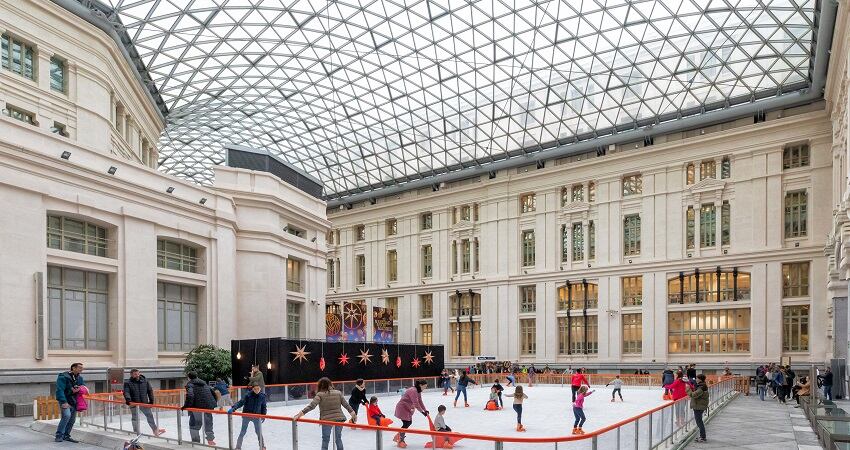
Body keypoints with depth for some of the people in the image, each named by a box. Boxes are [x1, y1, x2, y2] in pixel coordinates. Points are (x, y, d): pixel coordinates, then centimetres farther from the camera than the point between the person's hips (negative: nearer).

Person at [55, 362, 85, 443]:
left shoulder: (80, 377, 9)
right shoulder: (63, 377, -14)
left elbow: (83, 385, 23)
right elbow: (60, 390, -20)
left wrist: (80, 388, -3)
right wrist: (63, 402, -27)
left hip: (74, 401, 7)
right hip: (64, 400, -7)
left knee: (72, 420, 6)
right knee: (67, 415, -25)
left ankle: (66, 436, 19)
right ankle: (59, 435, -14)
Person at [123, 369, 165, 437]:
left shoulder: (145, 381, 4)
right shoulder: (128, 383, -4)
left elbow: (150, 390, 9)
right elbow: (126, 392, -17)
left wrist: (151, 400, 4)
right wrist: (128, 399, -35)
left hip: (144, 402, 2)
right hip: (134, 403, -2)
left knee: (149, 415, 6)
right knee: (135, 418, 8)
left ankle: (155, 430, 15)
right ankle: (137, 432, 21)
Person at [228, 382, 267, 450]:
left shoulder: (262, 396, -9)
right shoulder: (248, 395, -18)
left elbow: (263, 406, 4)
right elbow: (240, 402, -25)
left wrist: (263, 415, 6)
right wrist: (233, 408, -38)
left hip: (256, 416, 2)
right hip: (246, 415, -2)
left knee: (259, 432, 6)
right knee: (243, 432, 7)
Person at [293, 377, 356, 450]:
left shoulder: (320, 394, -6)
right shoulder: (338, 393, 5)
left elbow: (311, 406, -18)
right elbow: (346, 405, 6)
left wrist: (300, 413, -21)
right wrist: (353, 414, 13)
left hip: (327, 420, -3)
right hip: (339, 418, 3)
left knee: (325, 440, 11)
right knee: (338, 438, 18)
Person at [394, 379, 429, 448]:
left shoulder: (418, 391, 5)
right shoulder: (413, 391, -26)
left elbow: (420, 402, 10)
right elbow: (416, 403, -31)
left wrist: (425, 410, 3)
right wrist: (422, 412, -28)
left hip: (407, 408, 10)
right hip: (402, 407, -10)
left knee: (409, 422, 13)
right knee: (406, 423, -7)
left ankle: (398, 436, 28)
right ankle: (400, 441, 7)